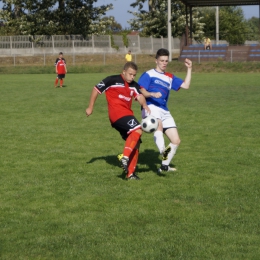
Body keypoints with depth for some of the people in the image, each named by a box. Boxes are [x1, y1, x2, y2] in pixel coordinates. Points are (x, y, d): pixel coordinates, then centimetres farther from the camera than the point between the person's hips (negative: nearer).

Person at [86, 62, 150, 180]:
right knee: (137, 130, -27)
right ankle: (125, 157, -30)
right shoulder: (113, 80, -1)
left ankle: (130, 173, 11)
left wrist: (144, 105, -26)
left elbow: (139, 96, -3)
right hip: (117, 112, -8)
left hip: (126, 114, 8)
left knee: (135, 143, 7)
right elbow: (96, 89, 3)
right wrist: (90, 107, 3)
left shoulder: (134, 85, 15)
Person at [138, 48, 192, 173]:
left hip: (164, 111, 7)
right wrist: (152, 94, -23)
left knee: (176, 141, 1)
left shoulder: (170, 77, 25)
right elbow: (142, 91, -4)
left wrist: (189, 69, 14)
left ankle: (164, 166, 15)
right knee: (159, 125, -40)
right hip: (151, 107, -7)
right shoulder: (148, 74, 8)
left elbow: (186, 85, 18)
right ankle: (163, 152, -58)